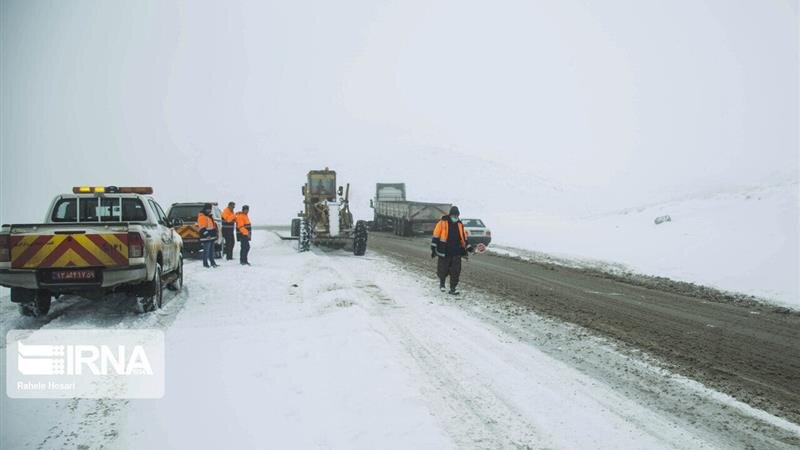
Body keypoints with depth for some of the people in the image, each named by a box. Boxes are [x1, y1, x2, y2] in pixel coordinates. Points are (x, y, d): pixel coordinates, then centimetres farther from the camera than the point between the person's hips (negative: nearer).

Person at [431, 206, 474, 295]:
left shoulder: (460, 225, 13)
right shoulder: (442, 223, -3)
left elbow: (463, 237, 21)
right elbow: (436, 237, -3)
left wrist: (468, 247, 13)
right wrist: (433, 249, -6)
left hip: (456, 253, 4)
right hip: (444, 253, -3)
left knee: (456, 272, -2)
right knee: (443, 270, 6)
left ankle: (453, 289, 4)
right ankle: (441, 282, 34)